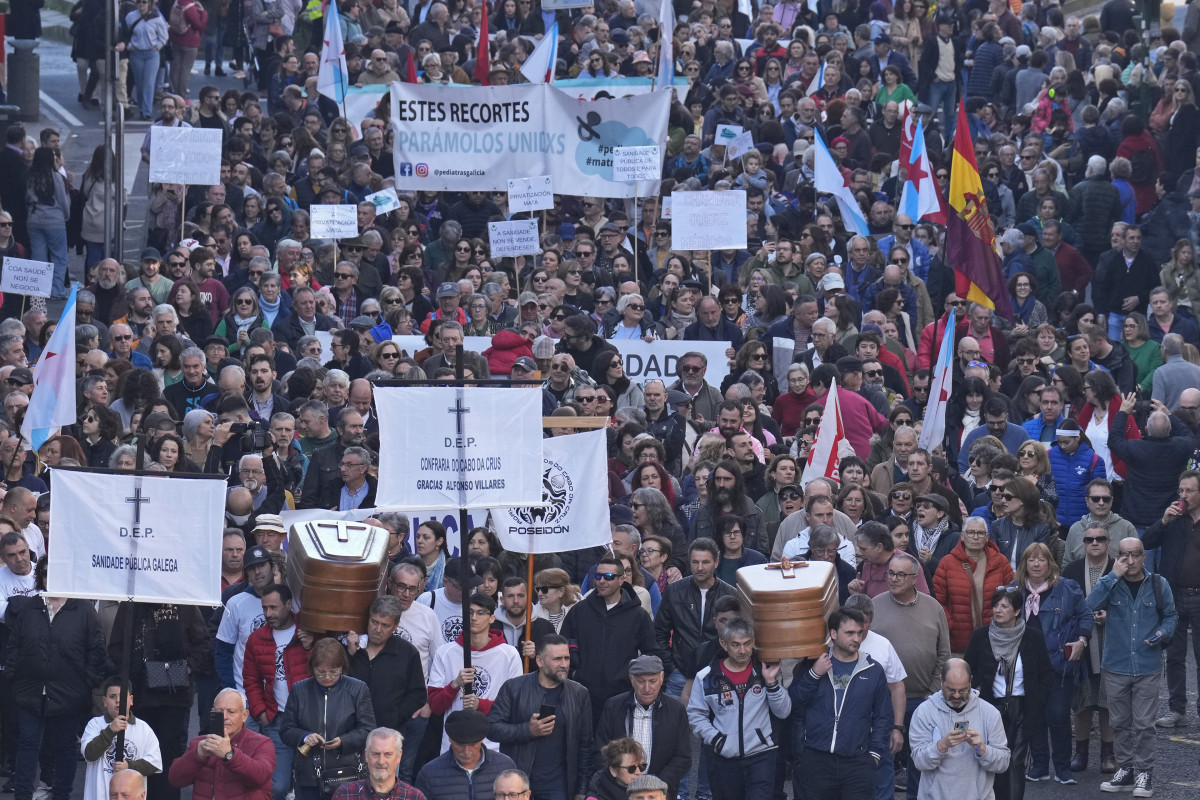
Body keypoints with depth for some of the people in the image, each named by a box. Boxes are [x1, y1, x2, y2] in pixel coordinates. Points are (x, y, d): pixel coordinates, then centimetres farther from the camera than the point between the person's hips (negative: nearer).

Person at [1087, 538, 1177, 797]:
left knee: (1143, 724, -1)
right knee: (1120, 722, 10)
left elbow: (1170, 615, 12)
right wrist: (1113, 576, -20)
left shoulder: (1158, 585, 0)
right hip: (1115, 667, 2)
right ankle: (1125, 769, 21)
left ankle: (1144, 773, 7)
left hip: (1147, 668, -2)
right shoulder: (1110, 584, 0)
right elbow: (1091, 606, -18)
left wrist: (1163, 633, -10)